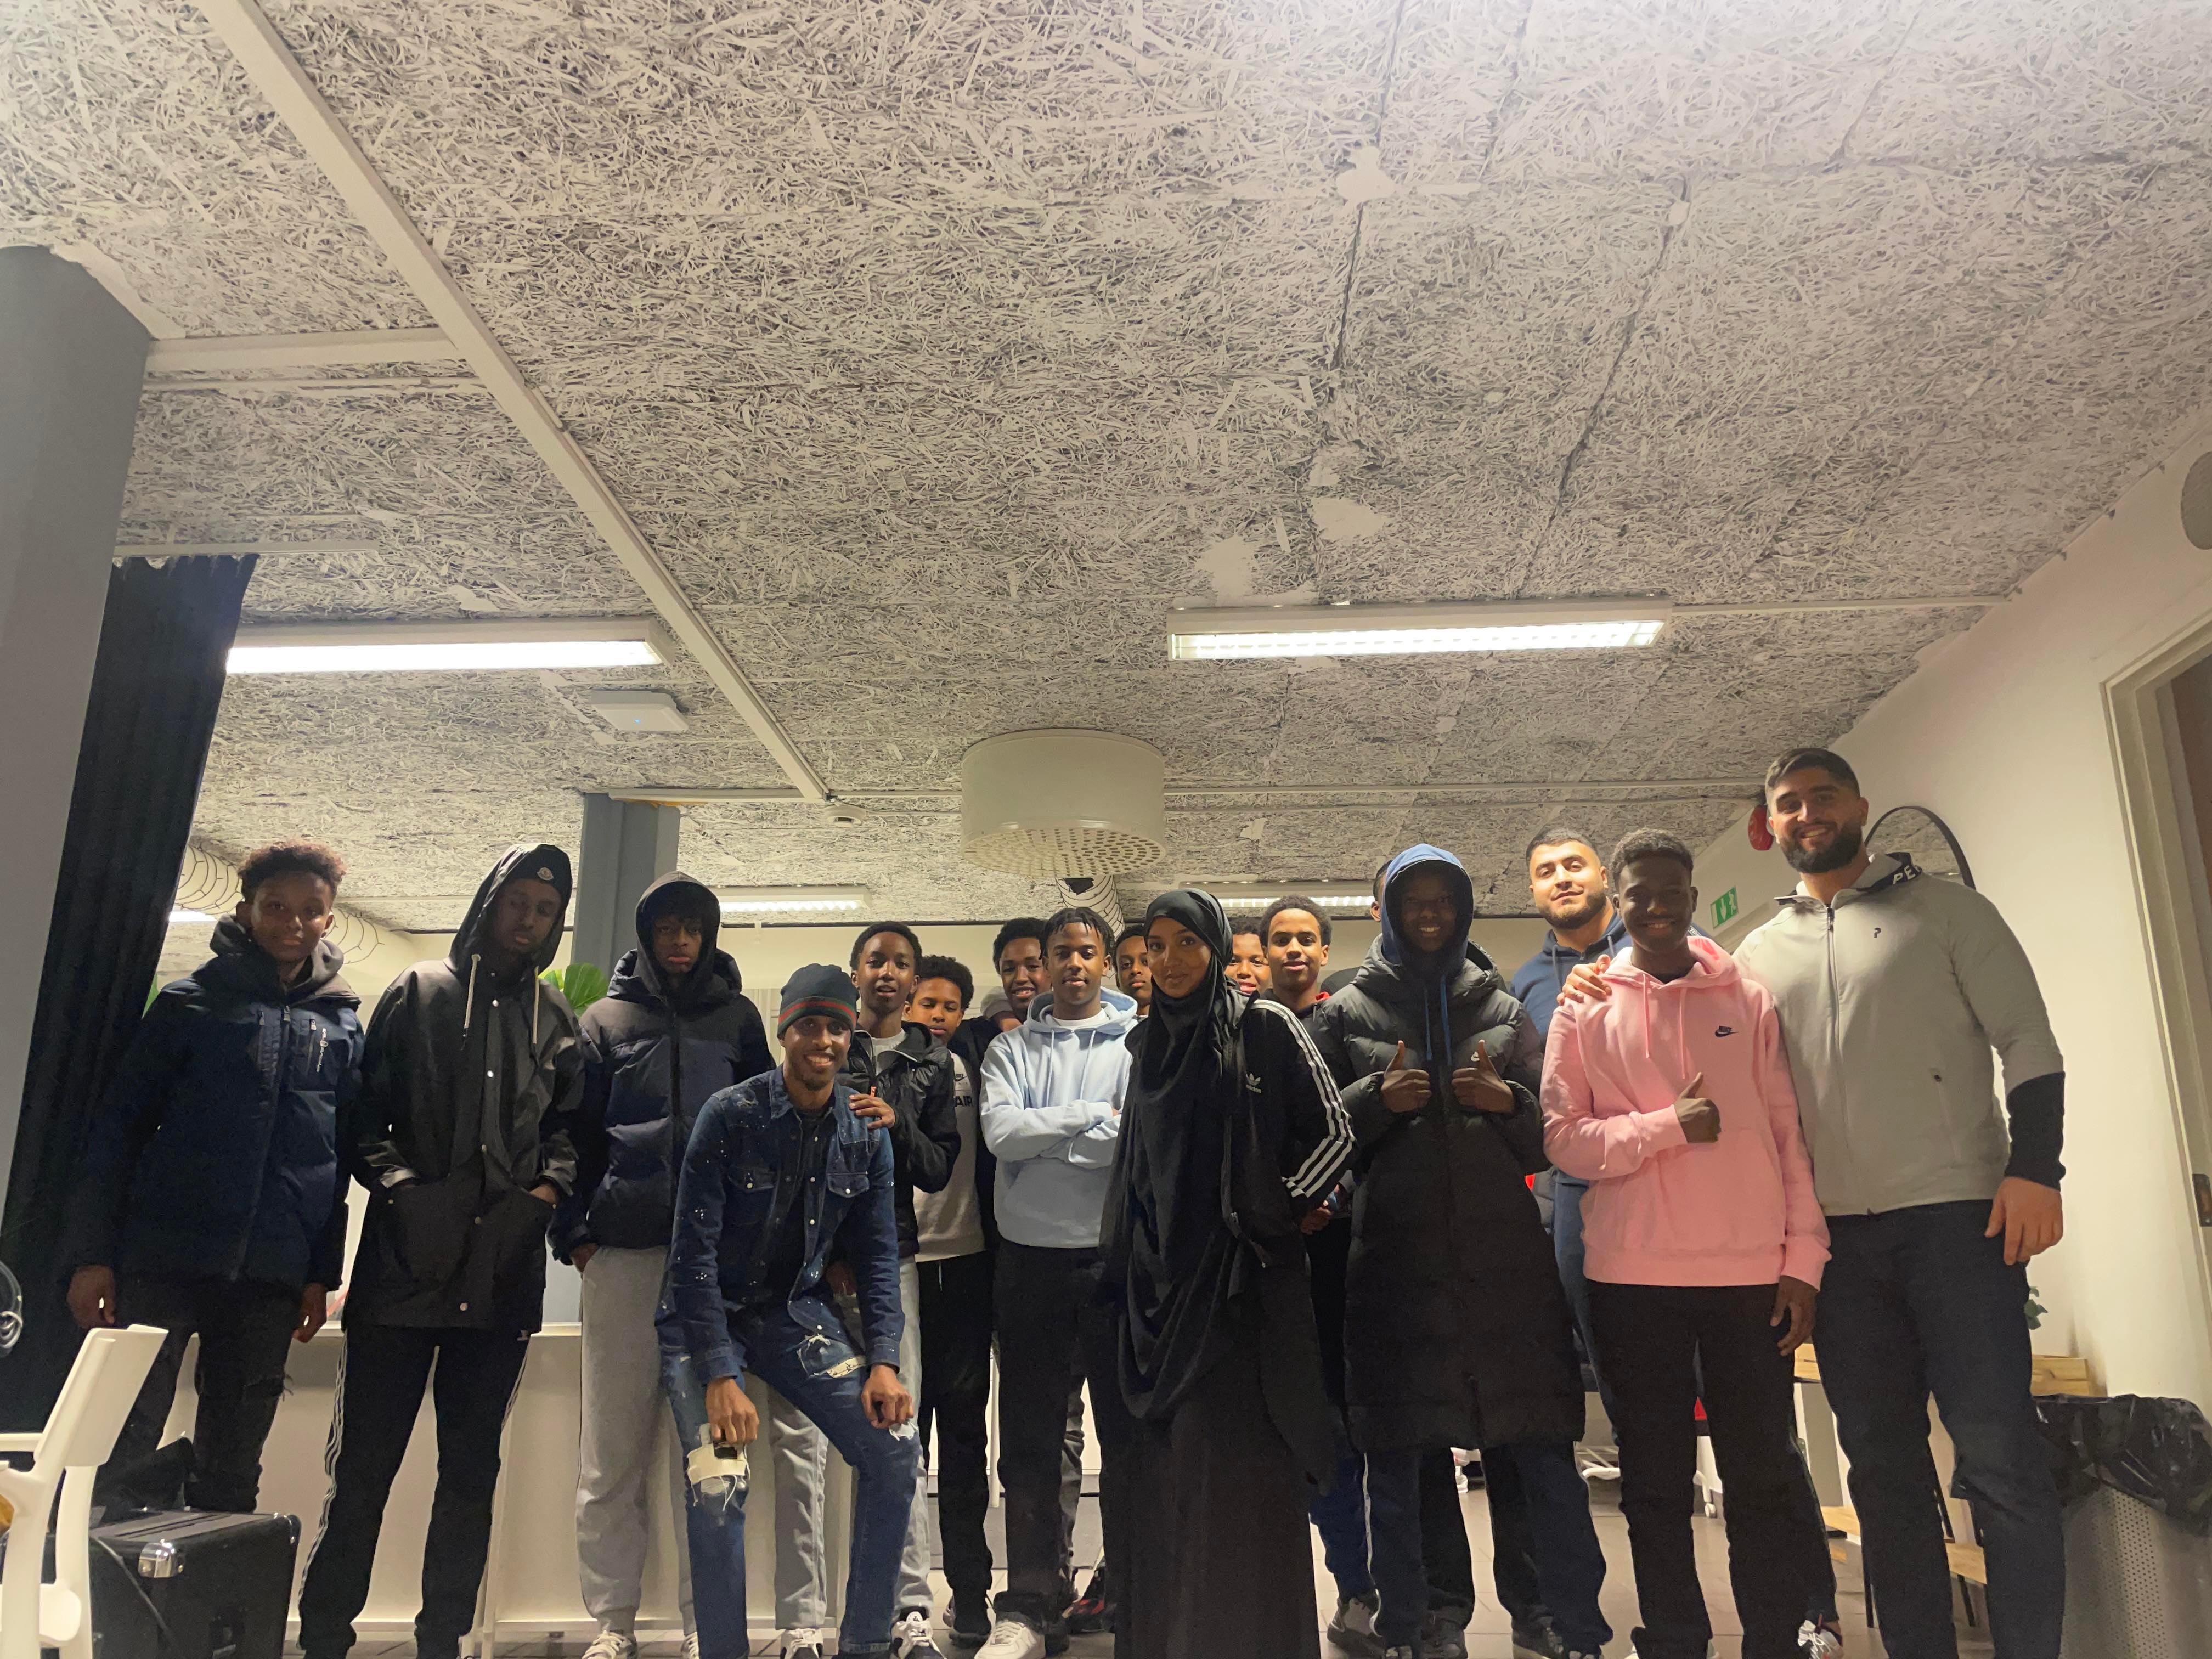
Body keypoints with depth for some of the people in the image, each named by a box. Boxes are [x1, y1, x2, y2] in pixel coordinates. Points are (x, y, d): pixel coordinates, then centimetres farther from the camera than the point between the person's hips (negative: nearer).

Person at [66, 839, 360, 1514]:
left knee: (231, 1467, 11)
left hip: (272, 1278, 2)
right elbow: (119, 1127, 1)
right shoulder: (190, 1003, 2)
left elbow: (341, 1155, 10)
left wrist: (322, 1273, 8)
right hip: (165, 1259, -2)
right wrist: (91, 1254, -6)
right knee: (123, 1444, -2)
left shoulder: (343, 1026, 9)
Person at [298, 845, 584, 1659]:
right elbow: (365, 1111, 1)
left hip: (503, 1275, 3)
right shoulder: (418, 994, 4)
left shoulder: (556, 1020, 12)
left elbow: (568, 1123, 12)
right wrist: (399, 1184, -12)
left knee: (472, 1468, 10)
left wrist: (550, 1187, -5)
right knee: (363, 1463, 4)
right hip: (405, 1259, -2)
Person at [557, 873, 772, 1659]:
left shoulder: (737, 1019, 10)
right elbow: (575, 1133, 6)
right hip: (623, 1250, 0)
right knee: (613, 1449, 4)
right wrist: (575, 1232, -4)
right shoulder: (605, 1019, 9)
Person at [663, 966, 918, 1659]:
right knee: (717, 1486, -21)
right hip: (707, 1315, -4)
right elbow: (695, 1250, -16)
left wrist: (882, 1361, -10)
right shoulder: (730, 1115, -16)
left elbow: (876, 1256, 1)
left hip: (797, 1312, 4)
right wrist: (719, 1376, -21)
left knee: (893, 1444, -9)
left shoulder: (867, 1134, -3)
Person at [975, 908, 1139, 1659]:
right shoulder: (1011, 1049, 8)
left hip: (1118, 1255, -1)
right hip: (1031, 1258, 2)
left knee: (1130, 1430, 9)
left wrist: (1042, 1136, -12)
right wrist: (1094, 1117, -11)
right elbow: (1001, 1132, -8)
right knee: (1029, 1438, 8)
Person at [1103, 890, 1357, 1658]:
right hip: (1161, 1274, 5)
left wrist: (1275, 1210, -7)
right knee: (1167, 1461, 8)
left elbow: (1334, 1133, -5)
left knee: (1239, 1463, -3)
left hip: (1242, 1275, -5)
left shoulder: (1265, 1026, -5)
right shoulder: (1150, 1044, 12)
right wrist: (1127, 1265, 13)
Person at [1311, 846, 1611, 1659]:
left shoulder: (1502, 1008, 13)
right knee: (1395, 1458, 5)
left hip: (1502, 1253, 1)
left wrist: (1505, 1100, -7)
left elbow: (1548, 1128, 13)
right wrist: (1378, 1099, -11)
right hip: (1394, 1256, -1)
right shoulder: (1347, 1013, 9)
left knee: (1545, 1453, 1)